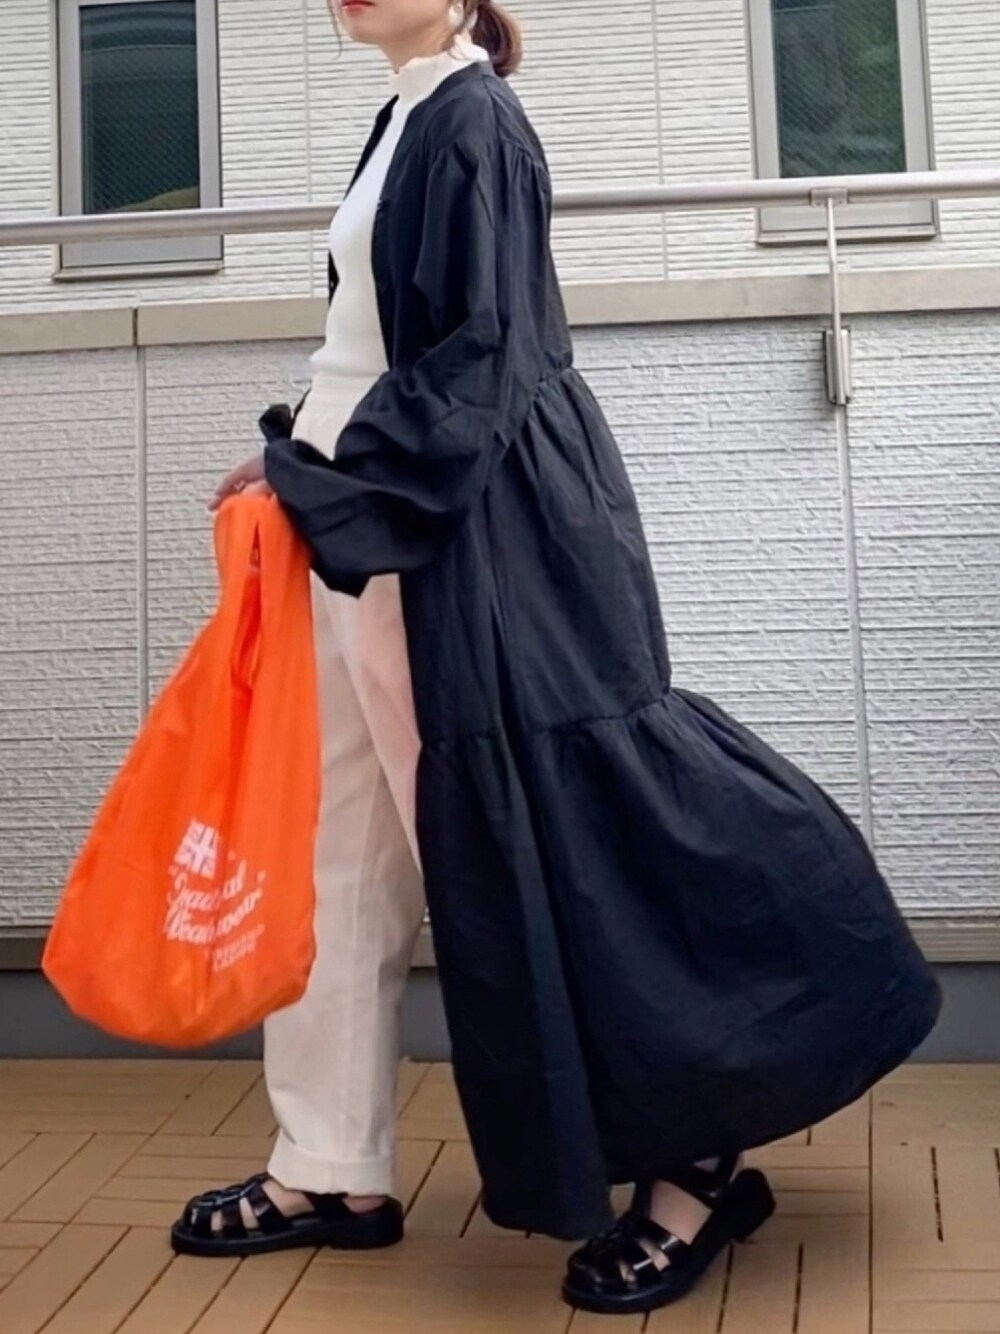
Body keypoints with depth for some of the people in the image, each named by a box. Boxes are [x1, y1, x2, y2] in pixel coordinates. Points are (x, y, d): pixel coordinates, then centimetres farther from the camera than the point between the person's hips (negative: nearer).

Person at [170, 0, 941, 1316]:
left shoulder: (473, 120, -9)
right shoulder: (414, 120, 18)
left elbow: (481, 359, -17)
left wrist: (321, 484, -18)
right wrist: (303, 467, 10)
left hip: (469, 536, -10)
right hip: (381, 526, 10)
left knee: (547, 839, -6)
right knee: (339, 848, 10)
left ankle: (695, 1156, 9)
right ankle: (333, 1171, 21)